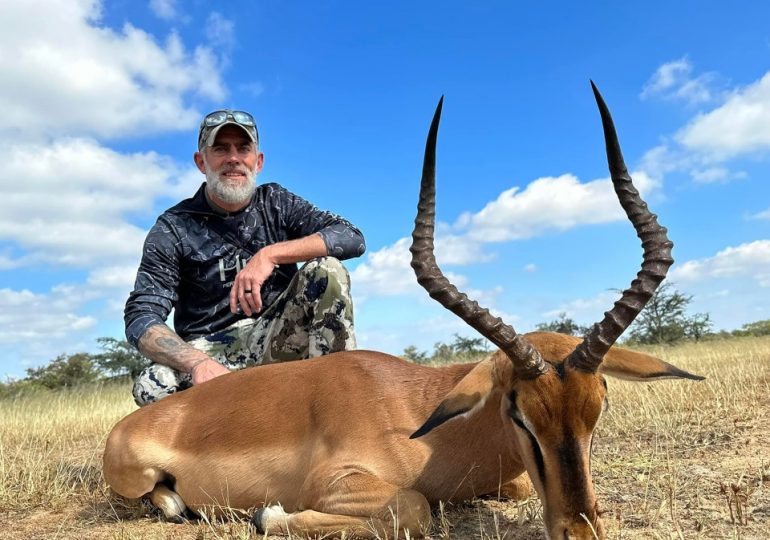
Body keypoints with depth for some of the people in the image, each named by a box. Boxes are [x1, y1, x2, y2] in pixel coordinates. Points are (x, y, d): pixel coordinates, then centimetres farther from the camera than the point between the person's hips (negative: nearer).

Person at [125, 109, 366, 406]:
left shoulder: (276, 202, 5)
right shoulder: (174, 228, -1)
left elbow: (352, 238, -10)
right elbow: (140, 318, -11)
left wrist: (270, 254, -24)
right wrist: (198, 362, -32)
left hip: (276, 339, 1)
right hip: (210, 347, -1)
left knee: (327, 269, -21)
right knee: (152, 387, -31)